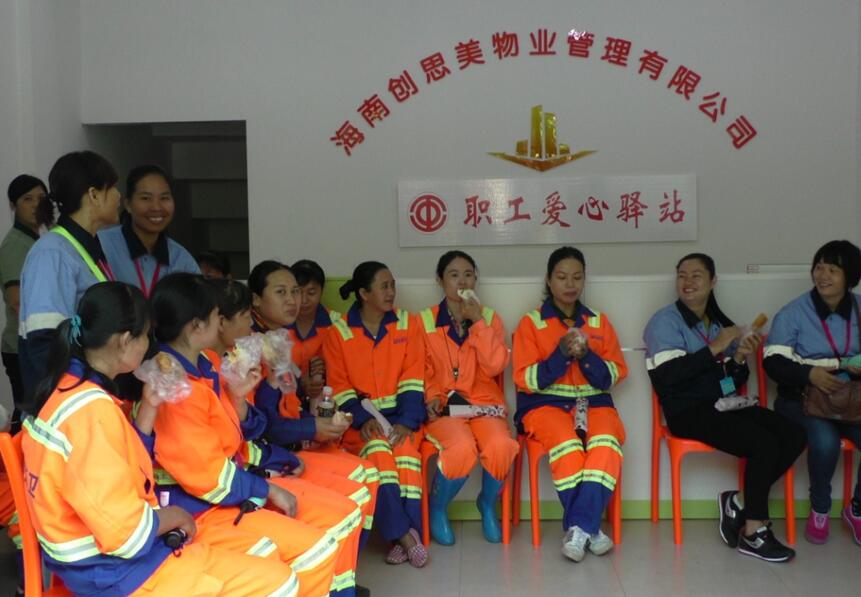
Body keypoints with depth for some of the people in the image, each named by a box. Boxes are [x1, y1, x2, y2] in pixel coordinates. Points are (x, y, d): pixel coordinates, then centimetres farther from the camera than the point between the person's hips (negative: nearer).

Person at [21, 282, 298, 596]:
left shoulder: (70, 388, 4)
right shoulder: (92, 410, -26)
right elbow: (127, 532, -28)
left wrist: (149, 407, 6)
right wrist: (173, 515, -9)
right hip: (115, 572, -10)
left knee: (262, 556, 19)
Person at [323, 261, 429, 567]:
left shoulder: (407, 323, 7)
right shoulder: (338, 332, 3)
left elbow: (412, 379, -1)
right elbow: (339, 386, -1)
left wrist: (406, 421, -15)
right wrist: (363, 419, -17)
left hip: (400, 412, 1)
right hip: (362, 416, -1)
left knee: (406, 448, -31)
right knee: (377, 448, -31)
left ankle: (406, 533, -23)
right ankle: (404, 535, -26)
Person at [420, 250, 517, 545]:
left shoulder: (490, 317, 10)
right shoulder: (424, 320, 6)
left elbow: (495, 366, -5)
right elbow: (421, 372, 8)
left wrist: (478, 321, -10)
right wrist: (432, 397, -11)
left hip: (484, 403, 2)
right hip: (443, 406, -2)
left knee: (501, 446, -31)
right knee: (462, 449, -34)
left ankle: (487, 504, 2)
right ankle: (437, 509, -2)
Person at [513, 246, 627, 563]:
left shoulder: (599, 322, 14)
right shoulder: (531, 323, 5)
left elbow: (615, 375, 7)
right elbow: (525, 380, -3)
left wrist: (586, 355, -12)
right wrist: (562, 354, -15)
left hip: (593, 402, 2)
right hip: (545, 403, -2)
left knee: (606, 444, -31)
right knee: (567, 445, -34)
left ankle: (579, 528, -24)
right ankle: (589, 528, -18)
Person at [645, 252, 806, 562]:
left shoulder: (721, 323, 18)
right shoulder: (665, 321, -2)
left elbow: (737, 381, 15)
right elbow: (669, 375, -18)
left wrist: (740, 358, -7)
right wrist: (714, 348, -17)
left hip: (726, 403, 7)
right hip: (689, 410, -7)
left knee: (794, 435, -14)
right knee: (764, 443, -25)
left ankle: (740, 503, -1)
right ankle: (753, 531, -9)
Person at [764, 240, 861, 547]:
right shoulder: (793, 313, -2)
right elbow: (773, 362, -8)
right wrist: (810, 374, -25)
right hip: (802, 398, -3)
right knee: (825, 440, -32)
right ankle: (819, 510, -3)